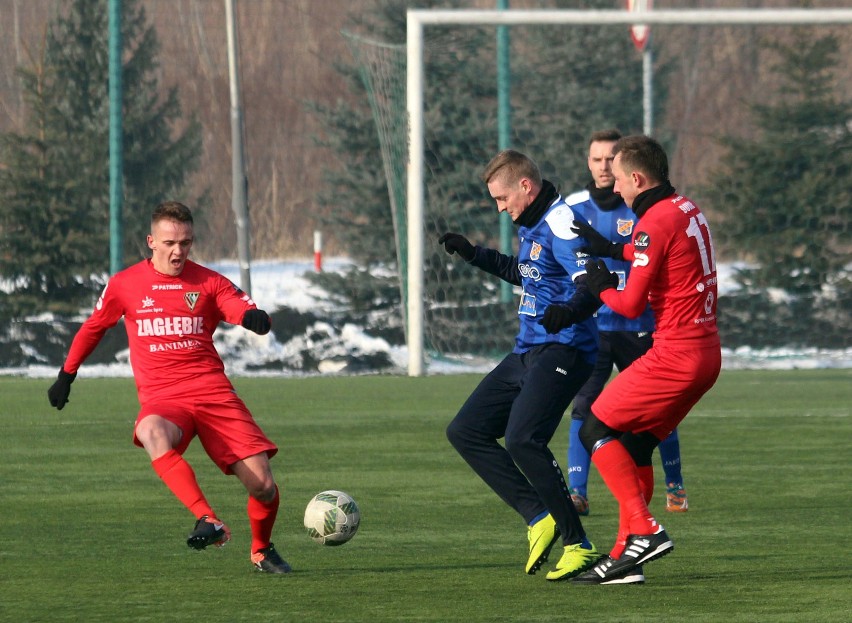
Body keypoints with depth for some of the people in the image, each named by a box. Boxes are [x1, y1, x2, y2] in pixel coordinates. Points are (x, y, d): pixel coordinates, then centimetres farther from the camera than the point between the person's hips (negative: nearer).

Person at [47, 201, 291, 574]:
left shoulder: (208, 283, 8)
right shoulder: (124, 285, 9)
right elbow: (92, 329, 24)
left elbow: (246, 312, -2)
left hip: (212, 389, 1)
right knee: (153, 433, -40)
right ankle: (208, 522, -46)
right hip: (160, 396, -1)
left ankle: (262, 550, 23)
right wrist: (66, 376, 29)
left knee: (262, 485, -9)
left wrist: (255, 318, -26)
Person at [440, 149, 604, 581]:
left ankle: (579, 545, -19)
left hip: (560, 350, -11)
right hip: (527, 352, 11)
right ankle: (539, 518, 2)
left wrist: (568, 310, -47)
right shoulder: (531, 226, 16)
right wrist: (475, 256, 37)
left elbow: (591, 286, -26)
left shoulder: (560, 224, -14)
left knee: (522, 440, -27)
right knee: (465, 431, 8)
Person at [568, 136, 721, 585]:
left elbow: (631, 304, -14)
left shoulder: (655, 223, -15)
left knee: (596, 430, -2)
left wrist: (601, 287, 5)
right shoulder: (688, 210, 12)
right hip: (708, 354, 9)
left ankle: (644, 530, -11)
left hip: (676, 355, -9)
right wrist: (611, 249, 28)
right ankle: (625, 557, 12)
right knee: (634, 446, 14)